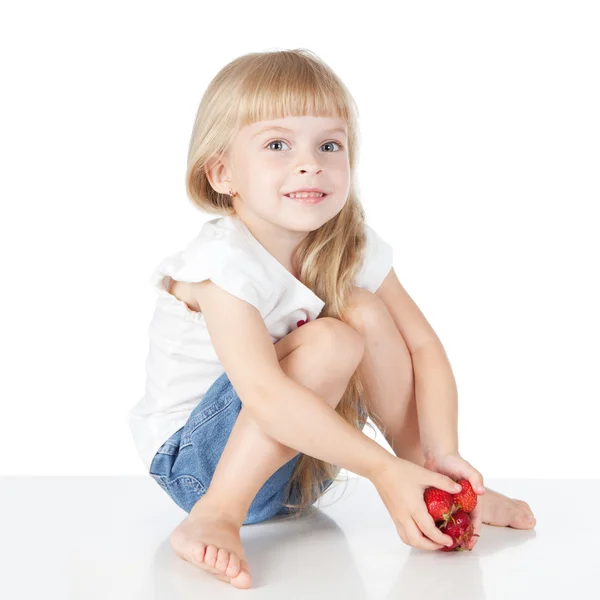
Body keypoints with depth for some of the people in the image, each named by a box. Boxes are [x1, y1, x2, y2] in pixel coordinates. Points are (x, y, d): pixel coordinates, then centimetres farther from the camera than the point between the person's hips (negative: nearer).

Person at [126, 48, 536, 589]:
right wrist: (384, 471, -40)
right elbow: (265, 395, -38)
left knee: (366, 312, -13)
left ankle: (438, 485, -3)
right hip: (198, 460, -6)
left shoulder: (353, 248, -7)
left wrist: (441, 453, -22)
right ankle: (216, 515, -25)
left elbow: (422, 344, -7)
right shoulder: (225, 262, -28)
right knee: (331, 342, -28)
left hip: (298, 462, 7)